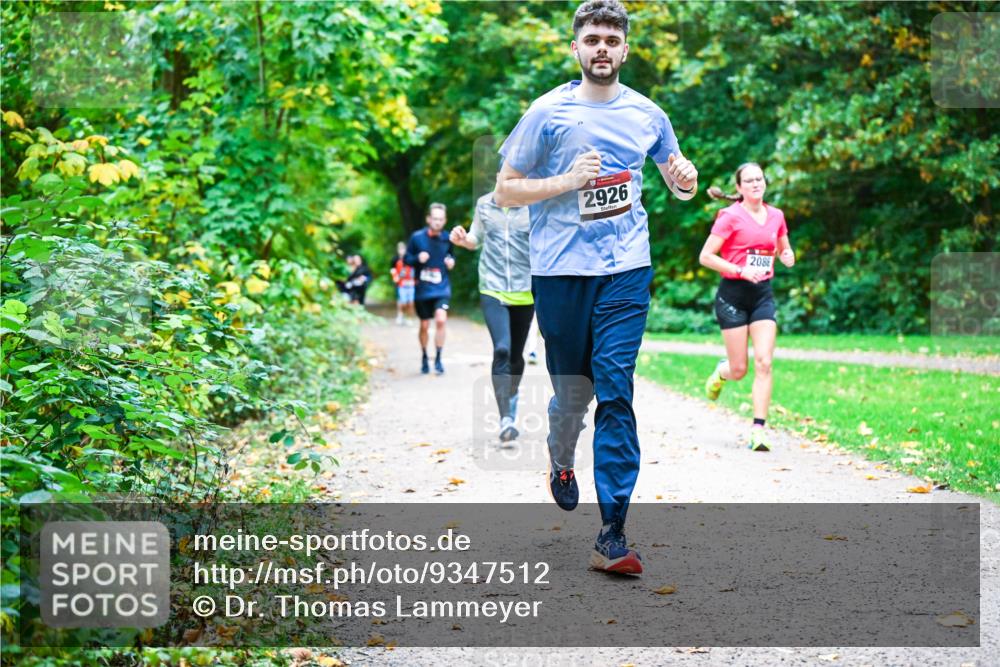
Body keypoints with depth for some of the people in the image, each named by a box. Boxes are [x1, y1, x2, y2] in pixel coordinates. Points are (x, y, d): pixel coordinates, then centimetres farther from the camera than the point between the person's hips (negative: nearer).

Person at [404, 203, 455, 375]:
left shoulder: (447, 239, 1)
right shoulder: (417, 237, -5)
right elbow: (406, 259, 2)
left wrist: (451, 262, -4)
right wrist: (418, 259, -18)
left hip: (441, 288, 0)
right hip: (422, 289, 0)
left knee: (441, 320, -20)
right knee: (424, 326, 8)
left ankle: (438, 359, -9)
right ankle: (424, 358, 32)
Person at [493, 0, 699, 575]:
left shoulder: (647, 114, 9)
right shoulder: (548, 112, 2)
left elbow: (680, 186, 21)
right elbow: (505, 191, 3)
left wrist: (687, 178, -3)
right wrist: (567, 181, -11)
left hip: (626, 272, 1)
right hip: (560, 270, -1)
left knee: (615, 392, -9)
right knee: (571, 392, 8)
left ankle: (613, 535, -10)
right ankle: (561, 464, 44)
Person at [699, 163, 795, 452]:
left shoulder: (776, 216, 7)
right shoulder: (730, 216, -8)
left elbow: (785, 250, 22)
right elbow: (706, 256, -11)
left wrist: (787, 256, -2)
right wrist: (740, 270, -20)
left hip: (763, 294, 4)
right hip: (733, 294, -4)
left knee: (764, 363, -9)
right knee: (739, 369, 0)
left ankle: (758, 430, -7)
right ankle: (722, 371, 38)